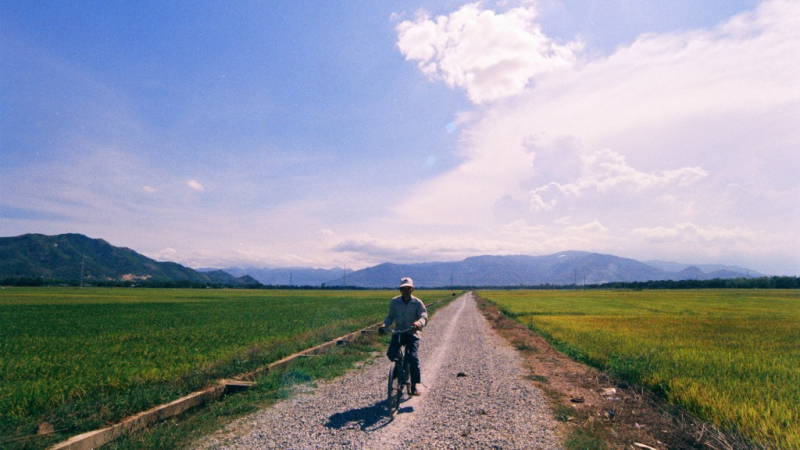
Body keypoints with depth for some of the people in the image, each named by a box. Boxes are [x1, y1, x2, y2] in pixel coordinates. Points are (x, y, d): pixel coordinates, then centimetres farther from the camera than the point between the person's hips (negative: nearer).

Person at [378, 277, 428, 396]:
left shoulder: (418, 303, -6)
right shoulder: (394, 302, -1)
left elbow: (424, 318, -15)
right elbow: (390, 316, 4)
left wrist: (418, 323, -39)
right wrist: (384, 325, -17)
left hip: (412, 333, -2)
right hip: (398, 332, 2)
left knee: (413, 357, -19)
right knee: (391, 353, -21)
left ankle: (414, 386, -3)